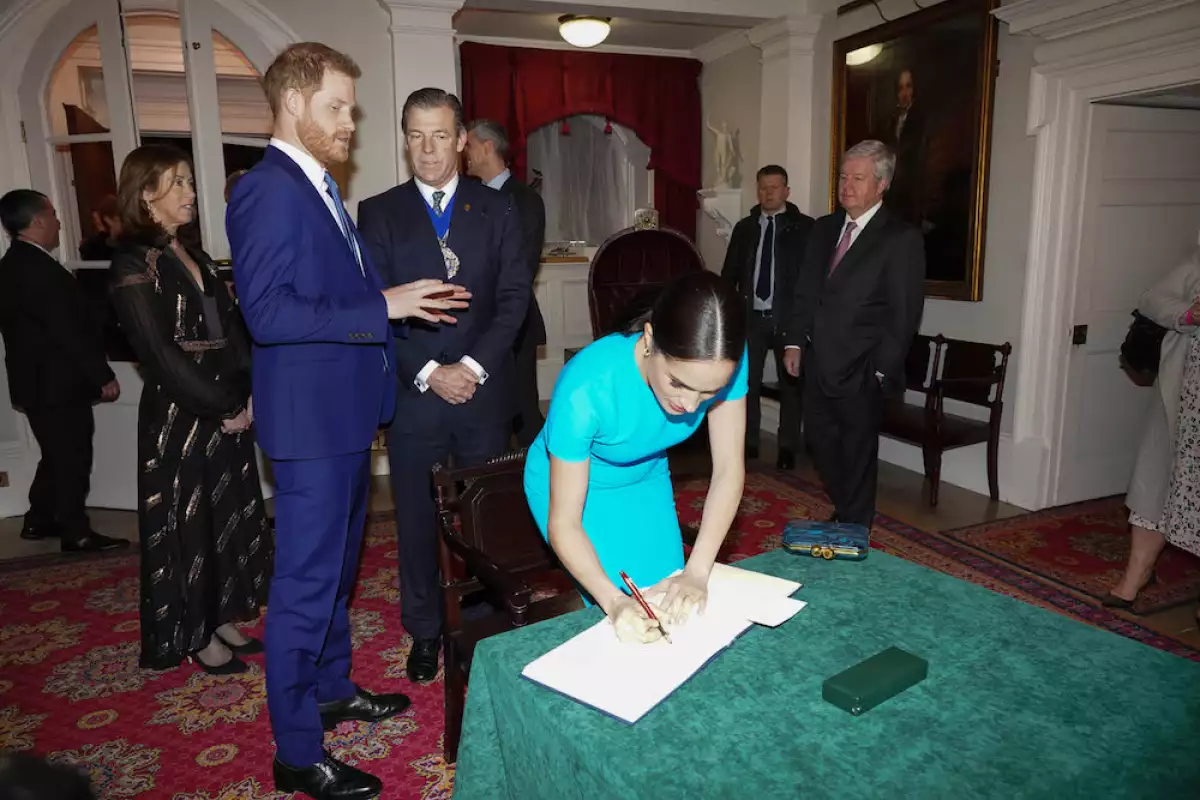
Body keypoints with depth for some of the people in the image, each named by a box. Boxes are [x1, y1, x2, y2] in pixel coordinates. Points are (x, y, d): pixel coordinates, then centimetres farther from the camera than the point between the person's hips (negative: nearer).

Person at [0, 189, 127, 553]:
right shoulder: (38, 269, -22)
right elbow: (69, 331, -23)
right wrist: (103, 376, -17)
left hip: (38, 381, 10)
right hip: (57, 384, -10)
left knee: (58, 455, 21)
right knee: (72, 456, 1)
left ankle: (39, 520, 32)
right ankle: (76, 533, 10)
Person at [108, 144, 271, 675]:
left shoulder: (194, 256, 13)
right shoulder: (133, 263, -10)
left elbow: (230, 328, 10)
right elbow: (160, 353, -16)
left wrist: (250, 390, -4)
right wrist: (224, 406, -14)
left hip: (227, 408, 7)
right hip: (177, 415, -7)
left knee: (229, 515, 13)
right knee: (186, 521, 4)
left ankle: (223, 619, 28)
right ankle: (195, 637, 19)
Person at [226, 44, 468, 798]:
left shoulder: (319, 188, 15)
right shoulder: (266, 190, -15)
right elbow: (268, 312, -24)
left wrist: (404, 301, 7)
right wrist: (381, 306, -23)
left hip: (345, 413, 10)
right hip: (312, 420, -10)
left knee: (337, 567, 21)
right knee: (306, 583, 1)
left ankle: (332, 688, 40)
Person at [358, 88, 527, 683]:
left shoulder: (496, 209, 6)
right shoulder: (378, 213, 3)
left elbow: (514, 296, 0)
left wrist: (473, 366, -11)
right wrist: (429, 373, -12)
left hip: (485, 390, 1)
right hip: (413, 392, 0)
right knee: (417, 517, 8)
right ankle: (424, 630, 26)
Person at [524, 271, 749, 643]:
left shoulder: (722, 364, -28)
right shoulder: (586, 388, -39)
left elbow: (729, 469, -19)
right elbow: (564, 524, -29)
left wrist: (696, 572, -29)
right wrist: (614, 601, -43)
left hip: (647, 478, 4)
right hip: (572, 482, -4)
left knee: (675, 607, 0)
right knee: (628, 622, -10)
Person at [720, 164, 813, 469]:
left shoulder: (805, 227, -1)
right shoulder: (744, 227, 8)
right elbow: (730, 272, 9)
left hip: (788, 316, -2)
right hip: (751, 315, 3)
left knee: (790, 383, 7)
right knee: (747, 382, 7)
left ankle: (788, 448, 18)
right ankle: (748, 443, 20)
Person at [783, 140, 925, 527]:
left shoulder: (902, 238, -9)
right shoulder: (823, 229, 10)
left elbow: (905, 314, -11)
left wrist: (882, 371, -13)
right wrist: (795, 341, 7)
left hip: (860, 373, -6)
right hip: (818, 365, 6)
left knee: (857, 455, 8)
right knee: (819, 443, 14)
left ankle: (853, 531, 26)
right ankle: (843, 514, 34)